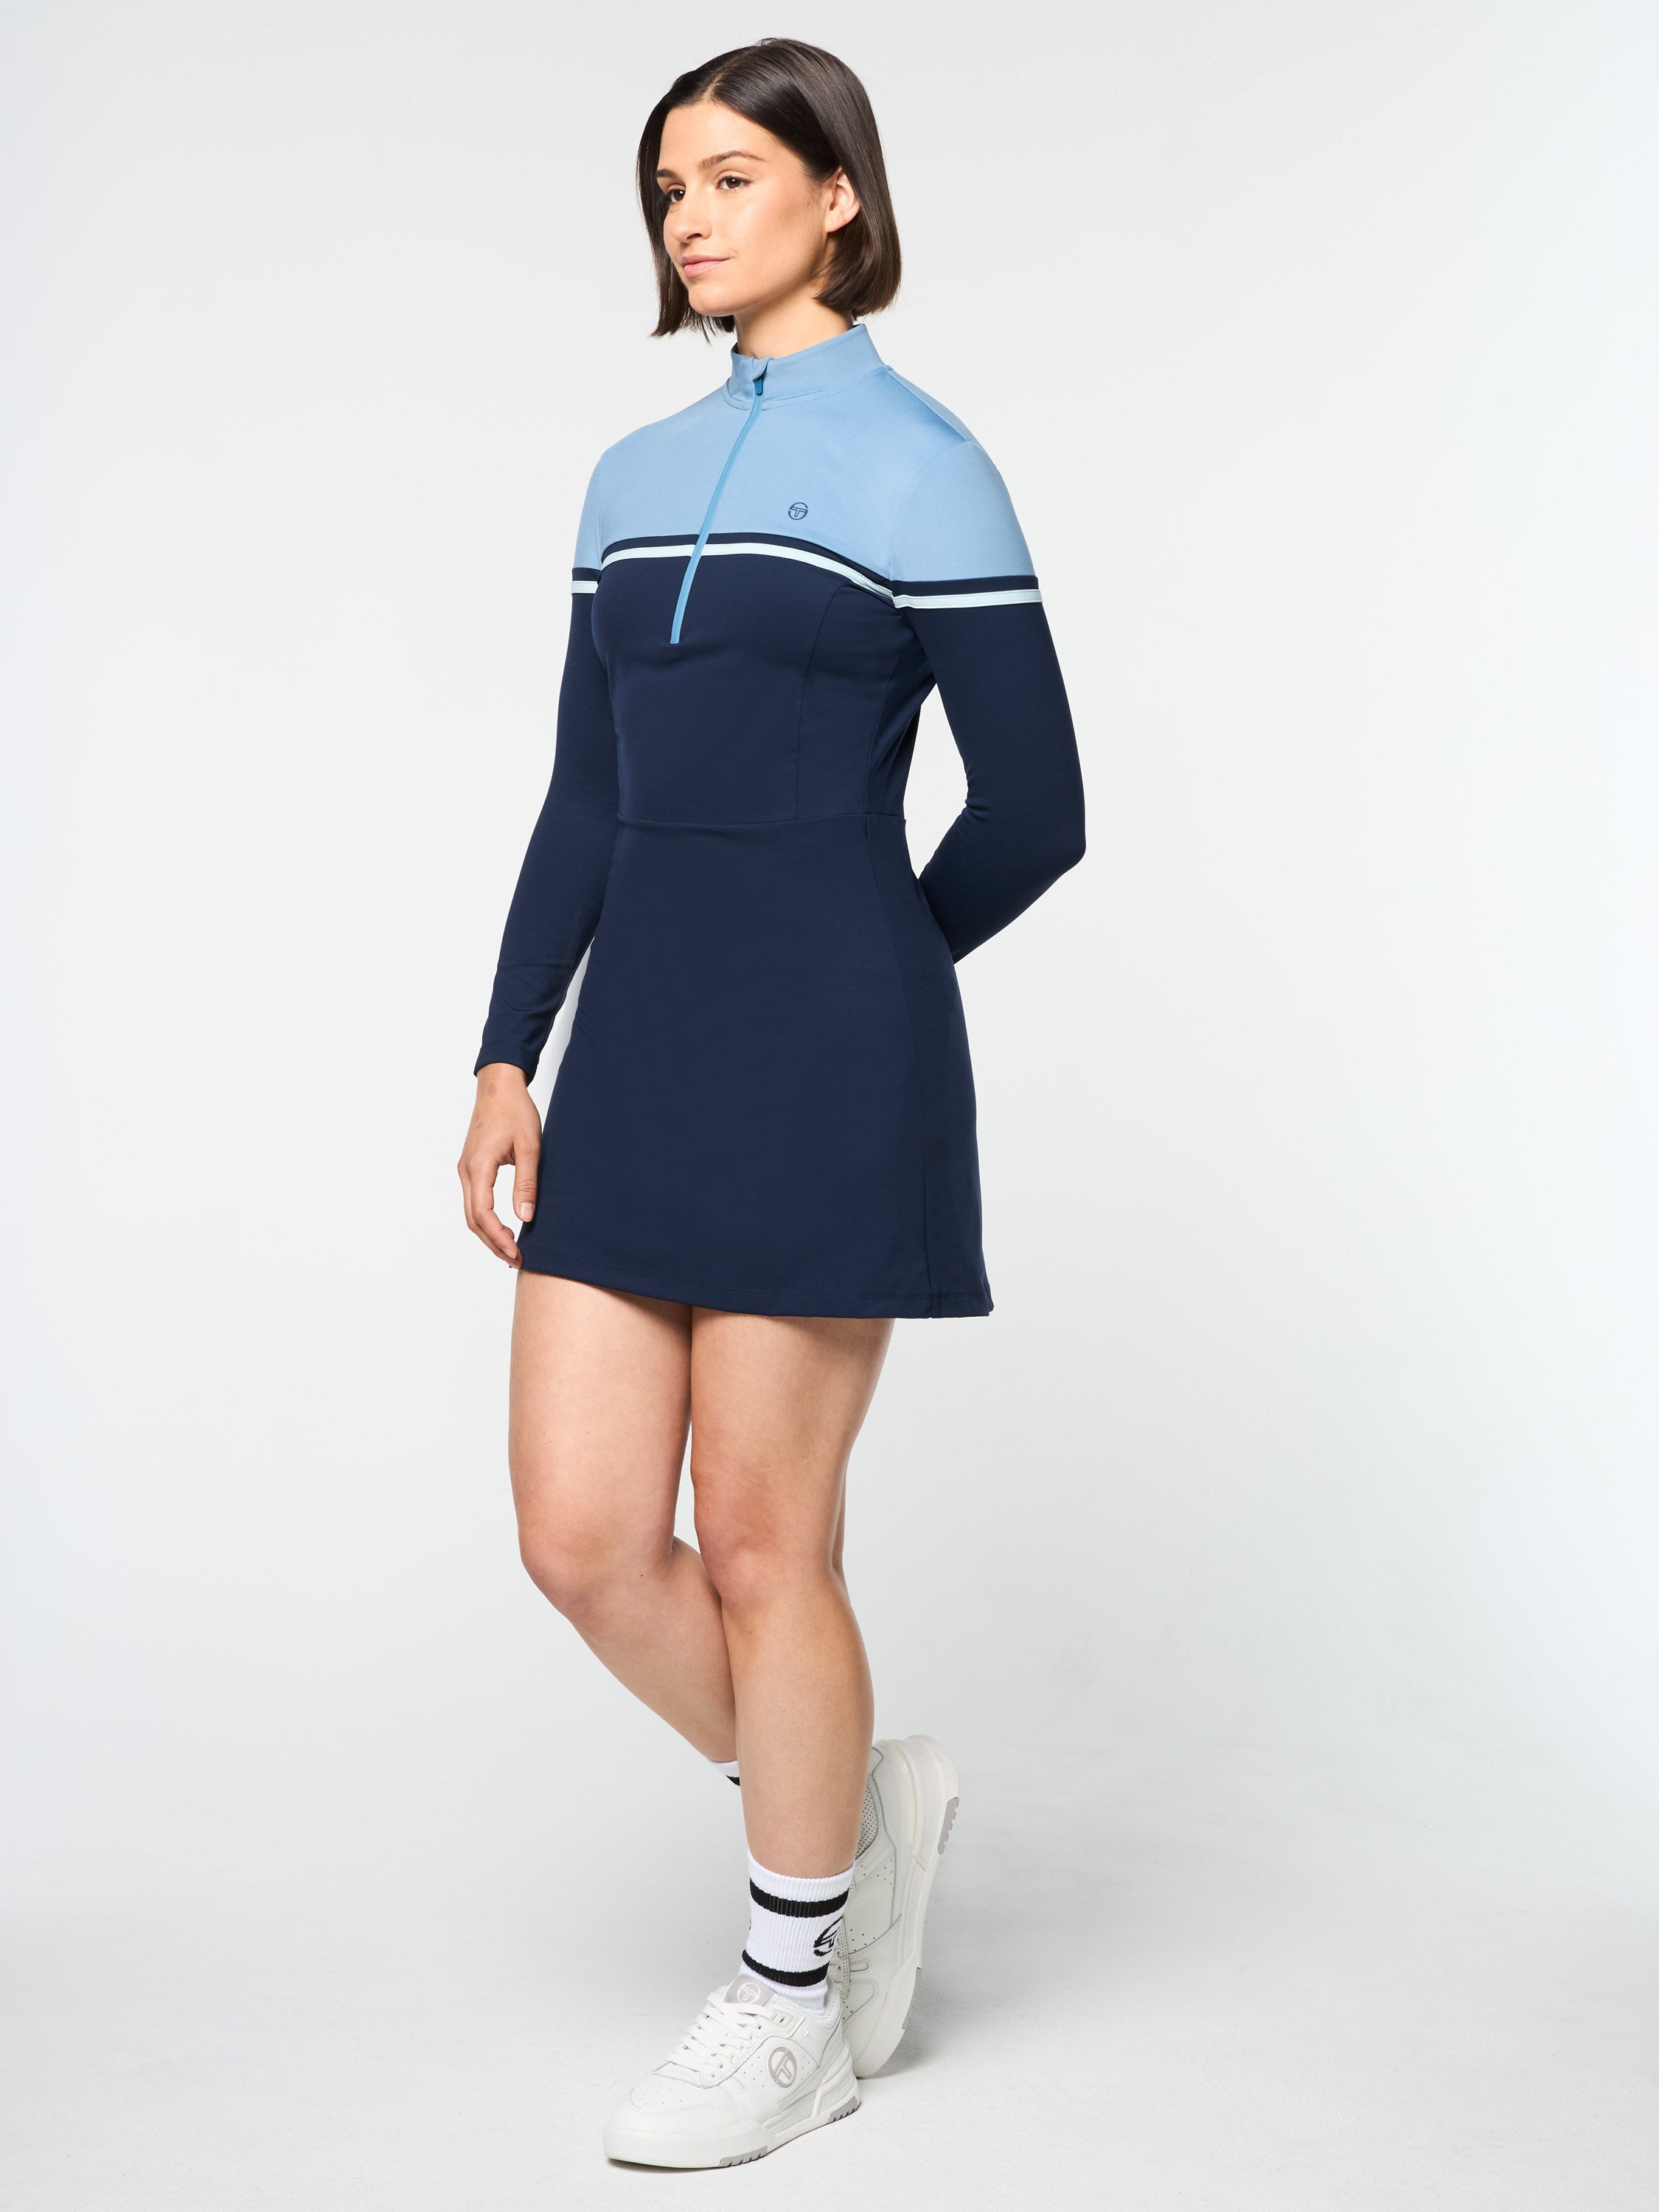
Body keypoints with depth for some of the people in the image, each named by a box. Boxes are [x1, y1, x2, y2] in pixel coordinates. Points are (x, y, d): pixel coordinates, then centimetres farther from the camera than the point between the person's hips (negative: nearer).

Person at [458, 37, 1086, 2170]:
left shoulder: (923, 468, -5)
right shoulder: (635, 477, 14)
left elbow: (1032, 810, -4)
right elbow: (583, 802, 13)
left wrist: (849, 971, 7)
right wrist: (508, 1058, 6)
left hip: (825, 1053, -6)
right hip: (633, 1051, 6)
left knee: (759, 1540, 1)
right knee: (581, 1532, 4)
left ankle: (795, 2004, 21)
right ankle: (861, 1797, 30)